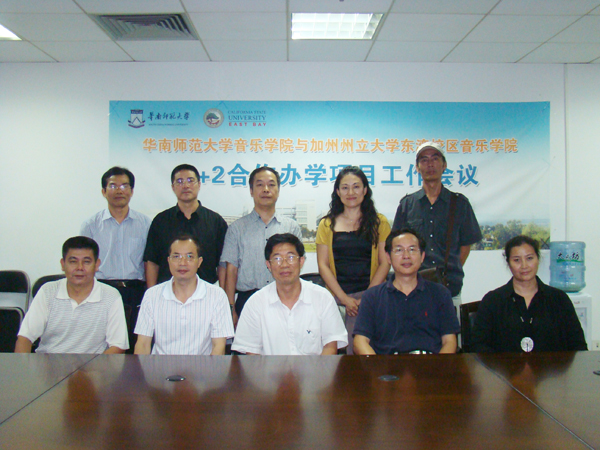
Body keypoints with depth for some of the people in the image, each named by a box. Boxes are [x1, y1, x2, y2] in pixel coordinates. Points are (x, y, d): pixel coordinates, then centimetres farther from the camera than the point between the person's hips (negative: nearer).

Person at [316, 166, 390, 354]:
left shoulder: (379, 222, 9)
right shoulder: (327, 224, 11)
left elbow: (385, 262, 3)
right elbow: (323, 265, 6)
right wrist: (344, 298, -5)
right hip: (336, 297, 1)